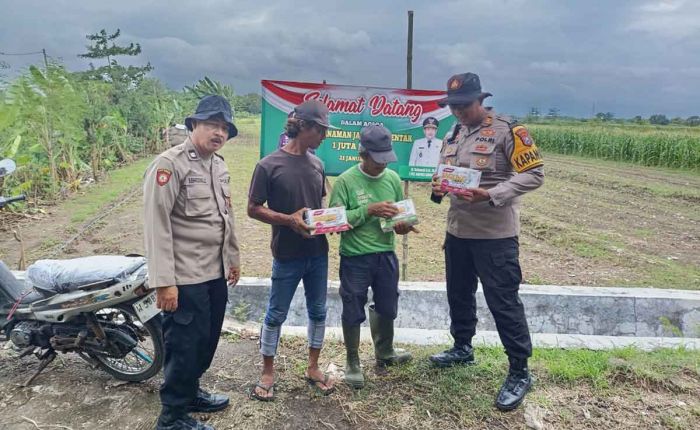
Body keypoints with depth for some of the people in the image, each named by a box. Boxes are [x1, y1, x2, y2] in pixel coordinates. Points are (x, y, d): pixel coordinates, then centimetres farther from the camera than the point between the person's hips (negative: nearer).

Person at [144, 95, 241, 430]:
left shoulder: (220, 166, 12)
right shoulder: (169, 164, -15)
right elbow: (156, 224, -20)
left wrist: (233, 257, 22)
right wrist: (163, 281, -22)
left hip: (216, 273, 8)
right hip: (185, 278, -8)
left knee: (207, 340, 19)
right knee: (184, 345, 3)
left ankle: (191, 392, 40)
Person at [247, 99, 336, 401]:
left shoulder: (317, 164, 5)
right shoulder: (269, 165, -12)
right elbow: (253, 209, -9)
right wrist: (289, 220, -22)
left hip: (318, 253, 6)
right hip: (287, 255, -5)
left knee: (318, 311, 14)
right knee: (276, 315, 8)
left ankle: (313, 367, 32)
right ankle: (268, 373, 25)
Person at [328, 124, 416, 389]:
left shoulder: (393, 178, 2)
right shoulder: (346, 181, -12)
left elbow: (399, 212, 11)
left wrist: (402, 225, -11)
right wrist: (369, 210, -24)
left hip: (386, 255, 5)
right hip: (355, 258, -4)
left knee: (387, 307, 20)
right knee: (353, 311, 8)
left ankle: (384, 353, 44)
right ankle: (352, 362, 28)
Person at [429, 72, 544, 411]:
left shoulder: (507, 130, -11)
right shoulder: (455, 135, 13)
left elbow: (534, 174, -15)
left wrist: (491, 195, -26)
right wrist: (438, 188, -4)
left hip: (495, 235, -7)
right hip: (457, 231, 8)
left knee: (503, 303, -2)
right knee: (458, 294, 19)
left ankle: (519, 373, 13)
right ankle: (462, 348, 40)